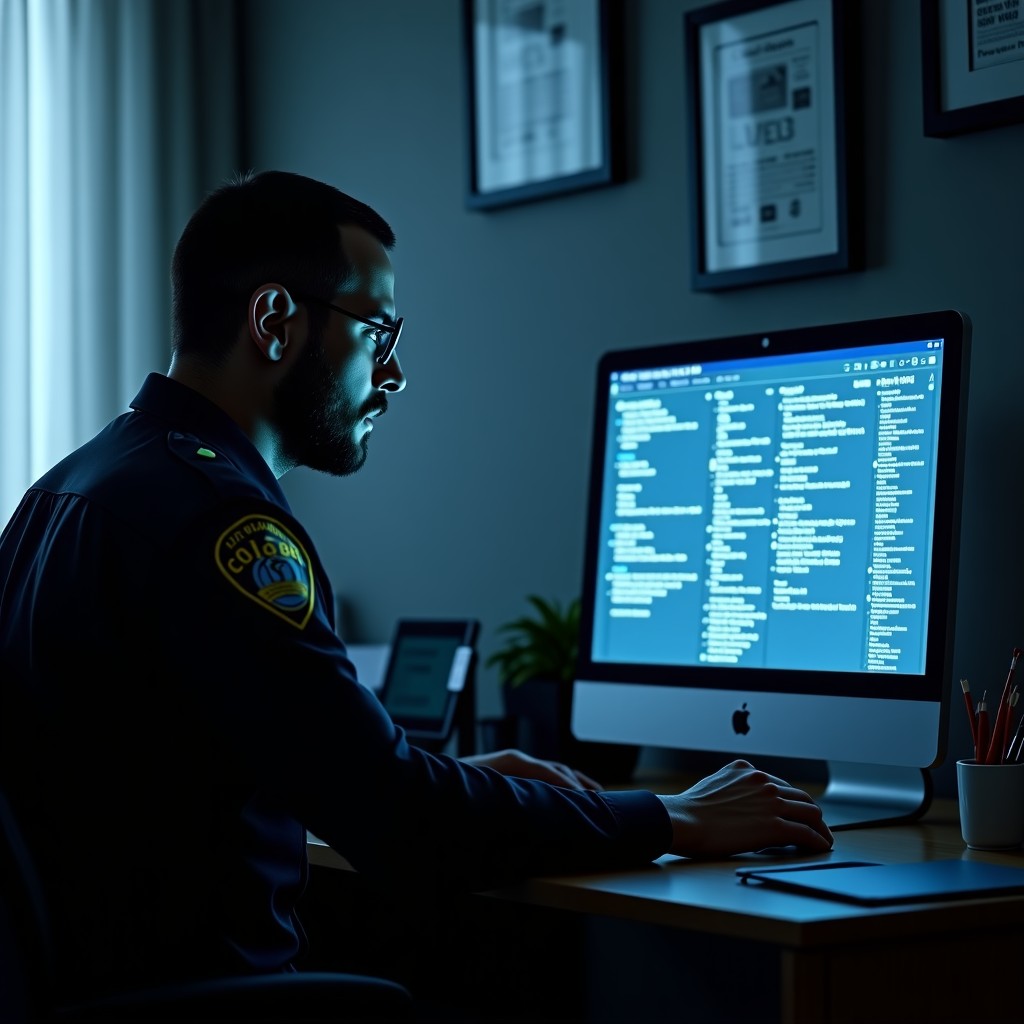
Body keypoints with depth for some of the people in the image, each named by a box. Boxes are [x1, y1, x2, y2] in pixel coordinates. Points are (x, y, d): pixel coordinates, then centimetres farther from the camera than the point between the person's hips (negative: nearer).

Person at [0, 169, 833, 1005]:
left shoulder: (77, 486, 12)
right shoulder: (213, 515, -19)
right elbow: (394, 821, -21)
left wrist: (459, 781, 14)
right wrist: (672, 823, -9)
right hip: (200, 982, -9)